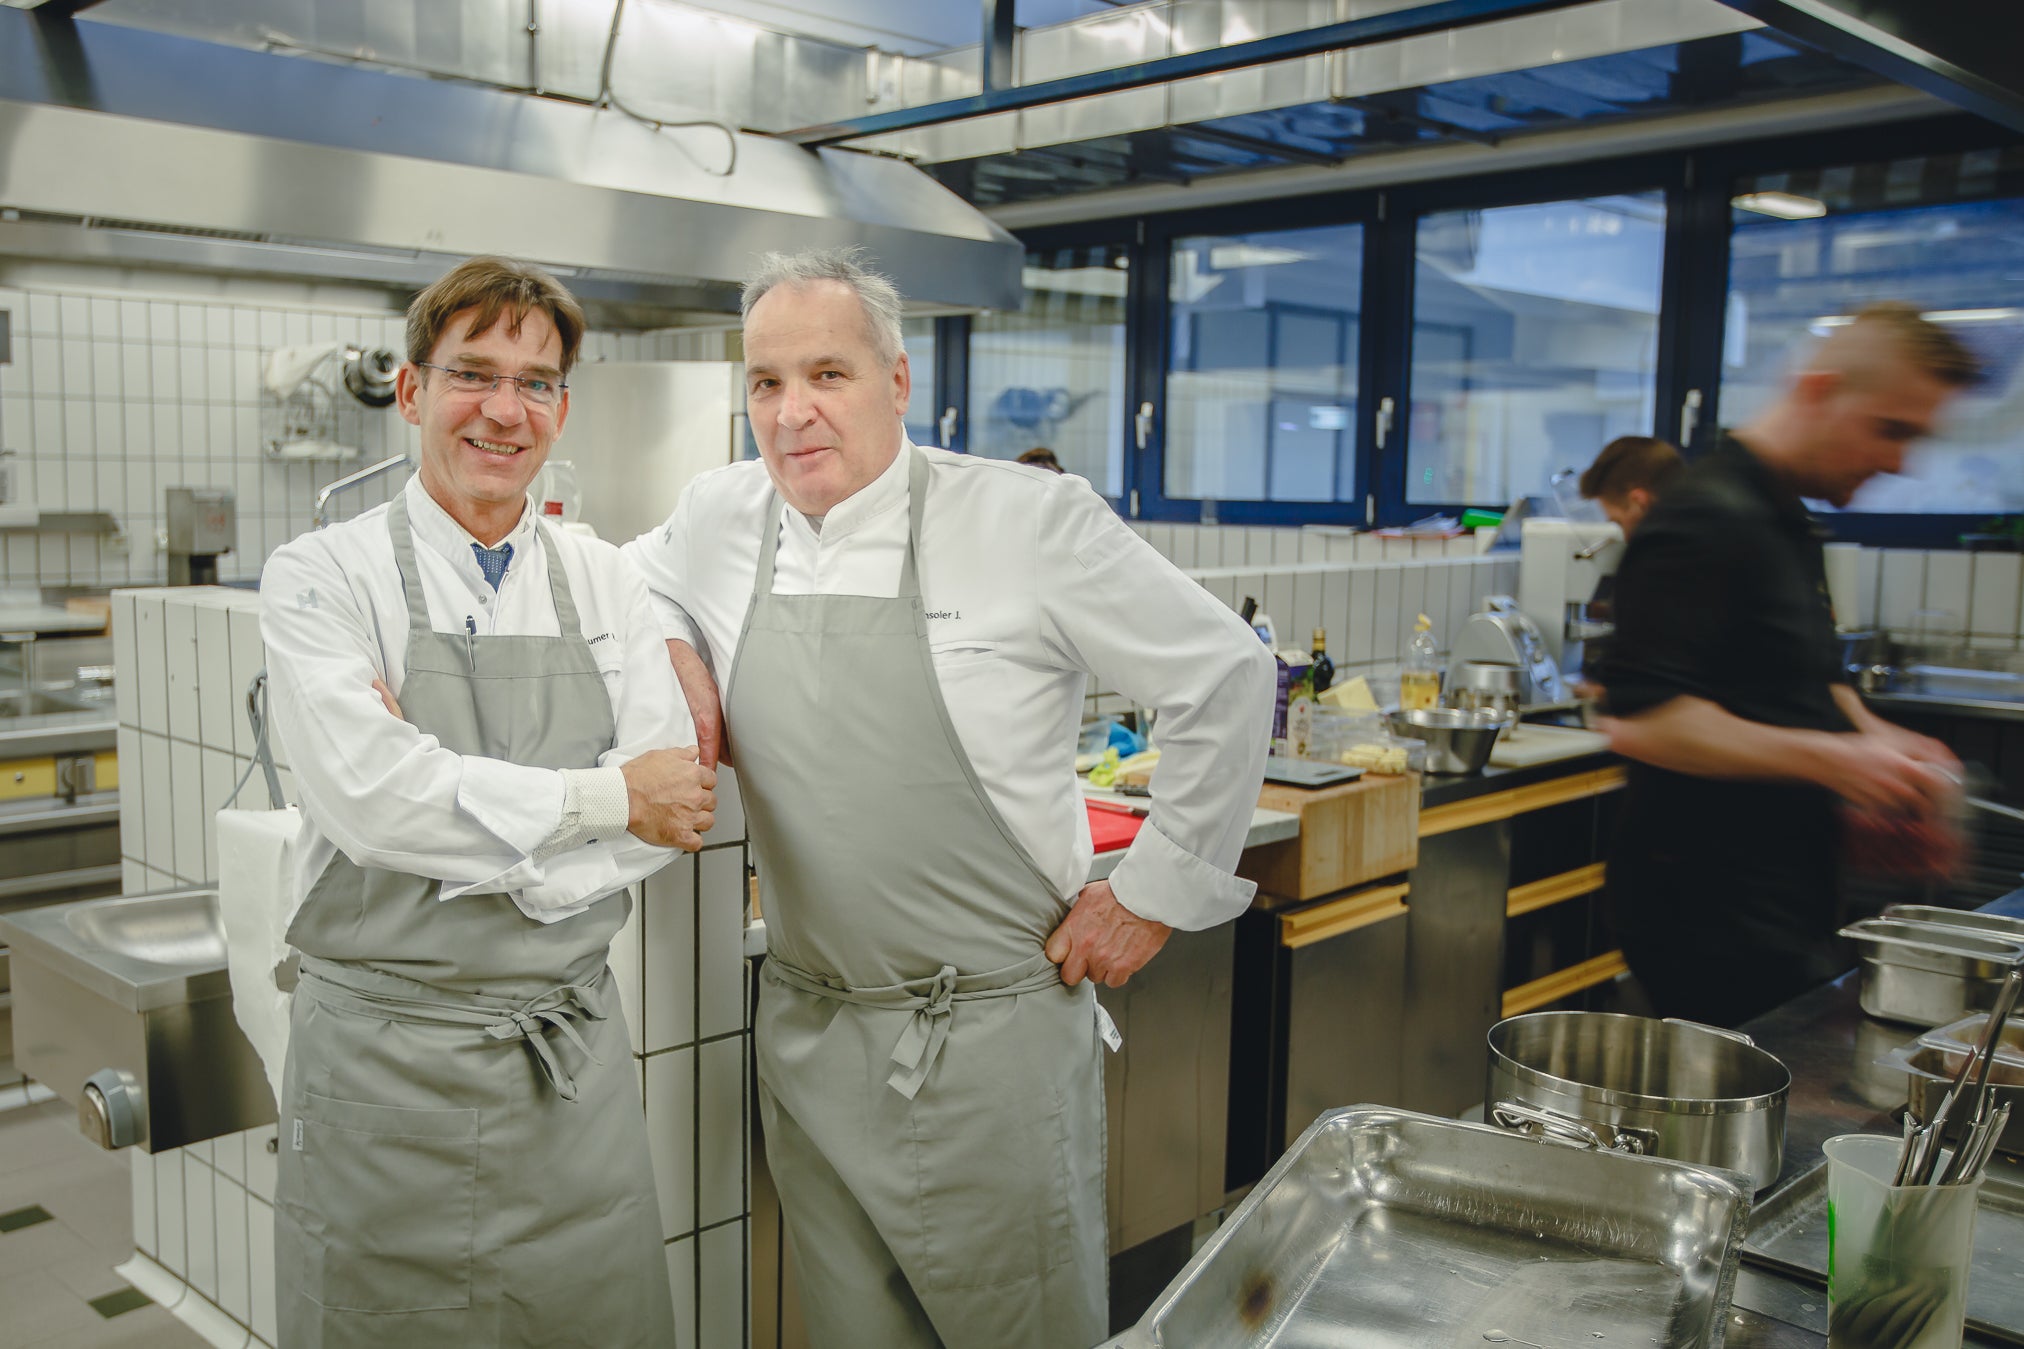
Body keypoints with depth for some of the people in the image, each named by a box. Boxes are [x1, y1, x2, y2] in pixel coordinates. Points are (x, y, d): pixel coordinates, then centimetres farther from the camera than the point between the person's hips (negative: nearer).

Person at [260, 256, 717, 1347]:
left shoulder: (603, 583, 5)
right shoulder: (323, 578, -5)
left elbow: (674, 808, -5)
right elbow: (372, 795, -19)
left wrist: (451, 793, -15)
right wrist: (606, 797, -14)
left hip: (575, 1055, 3)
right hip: (384, 1065, -3)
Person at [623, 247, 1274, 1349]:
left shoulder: (1031, 520, -11)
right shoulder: (719, 517, 3)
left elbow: (1227, 678, -6)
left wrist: (1153, 890, -5)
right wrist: (672, 653, 3)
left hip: (996, 1029, -4)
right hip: (808, 1036, 4)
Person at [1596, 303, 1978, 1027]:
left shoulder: (1785, 522, 16)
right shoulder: (1708, 521, -17)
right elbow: (1642, 720, -26)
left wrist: (1874, 737, 8)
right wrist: (1830, 759, -22)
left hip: (1784, 898, 10)